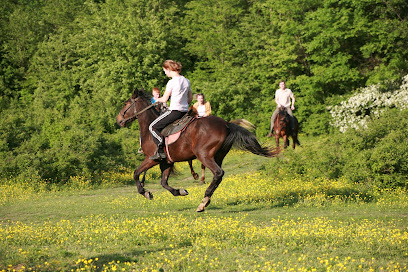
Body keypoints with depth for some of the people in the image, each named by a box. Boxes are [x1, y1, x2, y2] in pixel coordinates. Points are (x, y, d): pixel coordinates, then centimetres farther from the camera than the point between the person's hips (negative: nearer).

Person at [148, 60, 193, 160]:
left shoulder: (171, 82, -13)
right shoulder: (186, 81, 9)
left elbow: (164, 99, -9)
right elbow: (190, 98, 17)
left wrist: (158, 100, 12)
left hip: (174, 111, -8)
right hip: (185, 111, 8)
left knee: (153, 127, -1)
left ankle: (161, 151, -13)